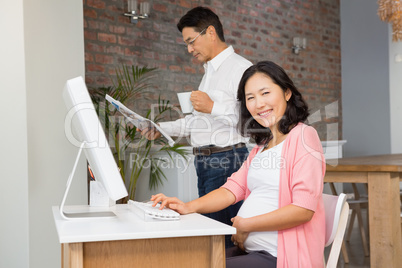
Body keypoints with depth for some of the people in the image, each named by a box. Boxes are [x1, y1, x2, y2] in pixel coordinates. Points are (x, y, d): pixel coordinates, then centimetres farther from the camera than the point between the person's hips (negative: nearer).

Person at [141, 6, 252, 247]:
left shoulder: (240, 68, -8)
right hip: (205, 162, 9)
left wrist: (212, 107, -20)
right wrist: (161, 129, 17)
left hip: (227, 160, -9)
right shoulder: (210, 71, 22)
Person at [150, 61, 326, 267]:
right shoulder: (262, 145, 19)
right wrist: (189, 207, -5)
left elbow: (304, 209, -17)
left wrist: (245, 225, -13)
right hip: (250, 249, 8)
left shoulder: (303, 136, -9)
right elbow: (232, 189, 11)